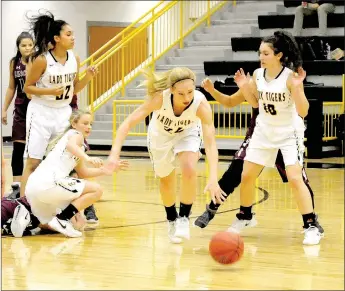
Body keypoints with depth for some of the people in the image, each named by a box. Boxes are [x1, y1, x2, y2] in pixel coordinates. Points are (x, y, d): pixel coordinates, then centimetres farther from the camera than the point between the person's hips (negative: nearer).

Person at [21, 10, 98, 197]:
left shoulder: (75, 59, -1)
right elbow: (27, 87, -8)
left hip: (63, 112, 5)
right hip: (41, 112, -5)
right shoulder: (42, 60, -16)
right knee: (33, 162, -5)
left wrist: (87, 77, -8)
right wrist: (51, 91, -23)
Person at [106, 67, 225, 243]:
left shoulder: (201, 103, -38)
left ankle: (184, 218, -5)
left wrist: (213, 179, -53)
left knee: (189, 171, -26)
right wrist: (115, 153, -49)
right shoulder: (159, 98, -38)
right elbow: (128, 123, -36)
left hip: (187, 134, -1)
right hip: (160, 135, 1)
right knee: (166, 180, 12)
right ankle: (171, 220, 39)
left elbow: (210, 143, -41)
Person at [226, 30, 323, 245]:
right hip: (264, 132, 6)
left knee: (295, 178, -18)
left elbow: (303, 112, -23)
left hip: (289, 133, -6)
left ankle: (311, 226, -9)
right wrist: (244, 88, -7)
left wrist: (297, 87, -37)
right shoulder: (258, 74, -6)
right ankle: (245, 217, 30)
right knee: (247, 176, 8)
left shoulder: (290, 76, -22)